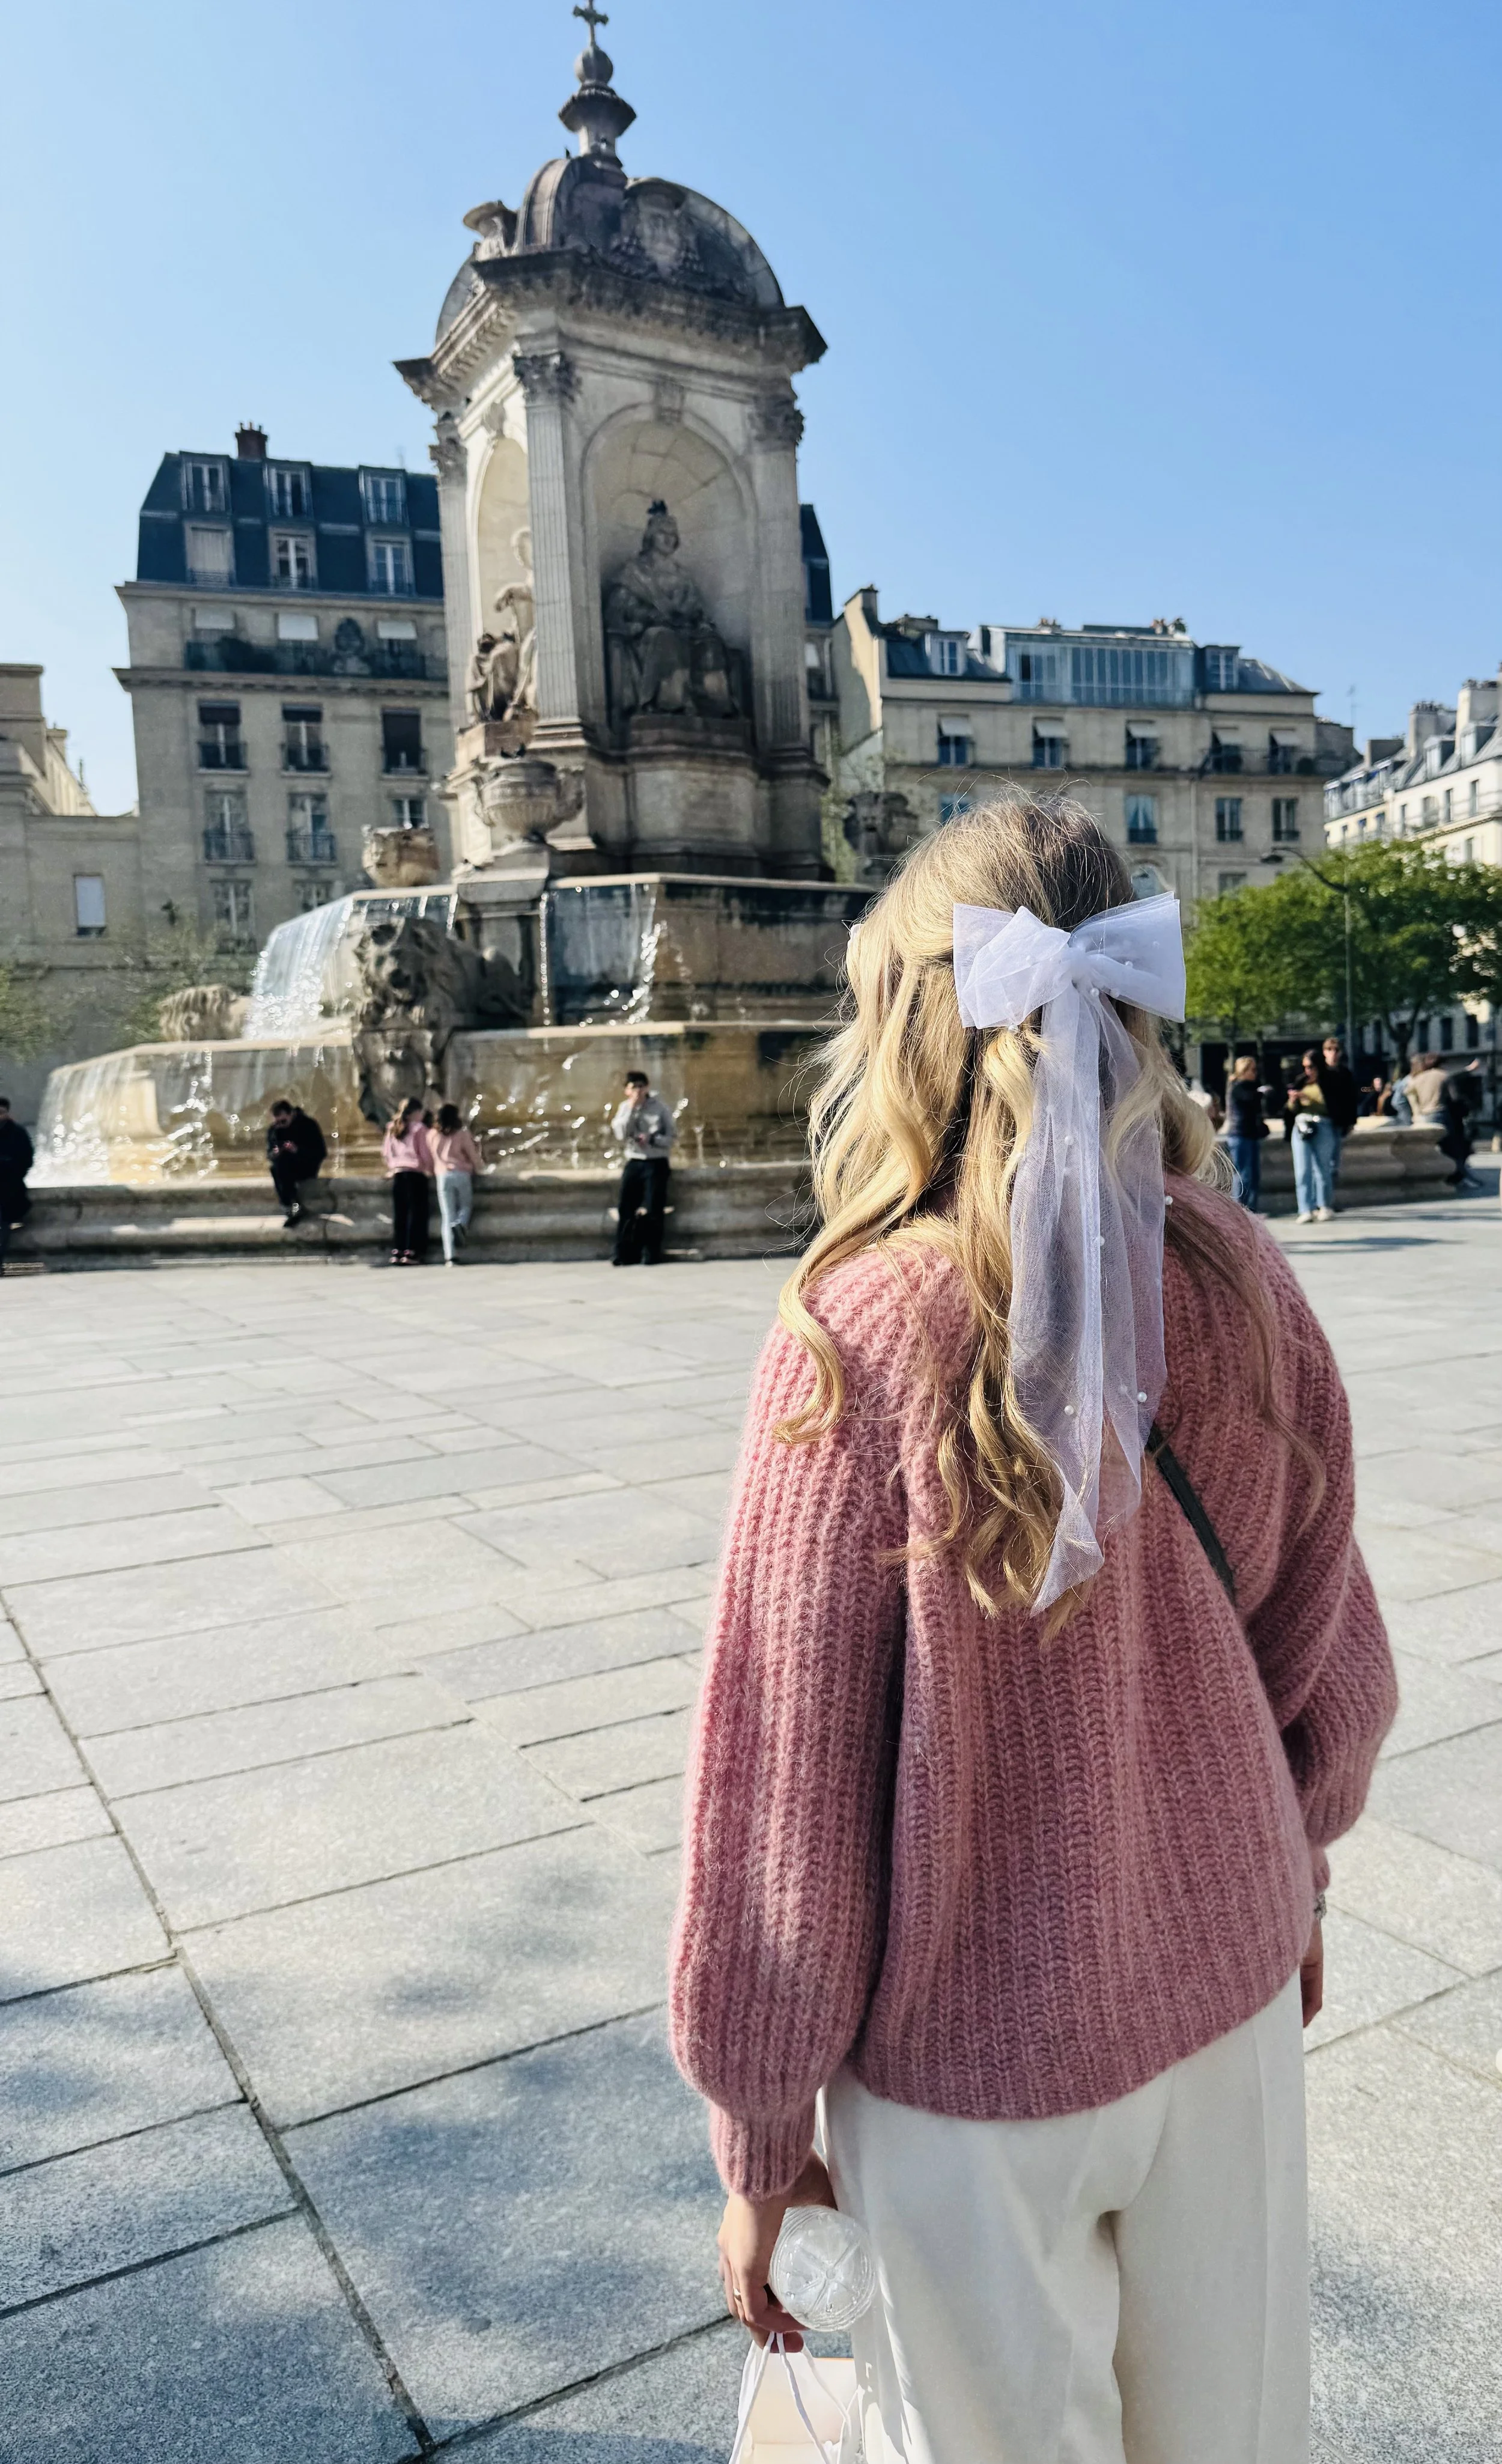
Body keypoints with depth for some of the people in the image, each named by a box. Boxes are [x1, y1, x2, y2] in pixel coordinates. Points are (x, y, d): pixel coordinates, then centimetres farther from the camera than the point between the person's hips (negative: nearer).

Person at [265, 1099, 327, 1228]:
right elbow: (270, 1154, 4)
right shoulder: (273, 1129, 2)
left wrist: (298, 1151, -30)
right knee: (275, 1169, -31)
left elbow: (321, 1152, -14)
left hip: (306, 1167, -4)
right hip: (286, 1169, 4)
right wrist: (274, 1154, -22)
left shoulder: (308, 1124, -10)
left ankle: (293, 1209, -25)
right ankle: (293, 1209, -28)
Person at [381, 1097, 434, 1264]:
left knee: (399, 1214, 7)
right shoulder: (419, 1128, -6)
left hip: (398, 1174, 6)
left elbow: (385, 1153, 14)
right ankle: (411, 1253, -8)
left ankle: (397, 1252, 5)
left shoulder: (392, 1129, 11)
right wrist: (430, 1170, 7)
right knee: (416, 1213, -3)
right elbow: (425, 1154, -7)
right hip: (416, 1174, -5)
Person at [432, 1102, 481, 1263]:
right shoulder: (462, 1134, -2)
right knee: (466, 1206, 18)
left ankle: (449, 1256, -7)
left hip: (443, 1176, 2)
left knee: (447, 1216, 2)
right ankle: (460, 1224, -18)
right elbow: (473, 1156, 2)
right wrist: (476, 1169, 21)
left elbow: (430, 1158, 13)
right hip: (462, 1174, -2)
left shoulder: (434, 1135, 6)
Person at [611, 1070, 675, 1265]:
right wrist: (631, 1108, -11)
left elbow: (670, 1138, -2)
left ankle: (652, 1254, -4)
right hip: (634, 1162, 3)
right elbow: (621, 1134, -7)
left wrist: (651, 1139, -19)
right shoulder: (625, 1108, 9)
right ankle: (625, 1254, -3)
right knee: (626, 1208, -7)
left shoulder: (659, 1107, -1)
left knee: (652, 1209, -10)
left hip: (656, 1163, -3)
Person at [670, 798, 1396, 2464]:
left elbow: (787, 1776, -18)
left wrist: (760, 2132, -4)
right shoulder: (1240, 1279, -11)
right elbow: (1332, 1655, 0)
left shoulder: (863, 1333, -24)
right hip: (1227, 1982, 5)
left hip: (978, 2042, -4)